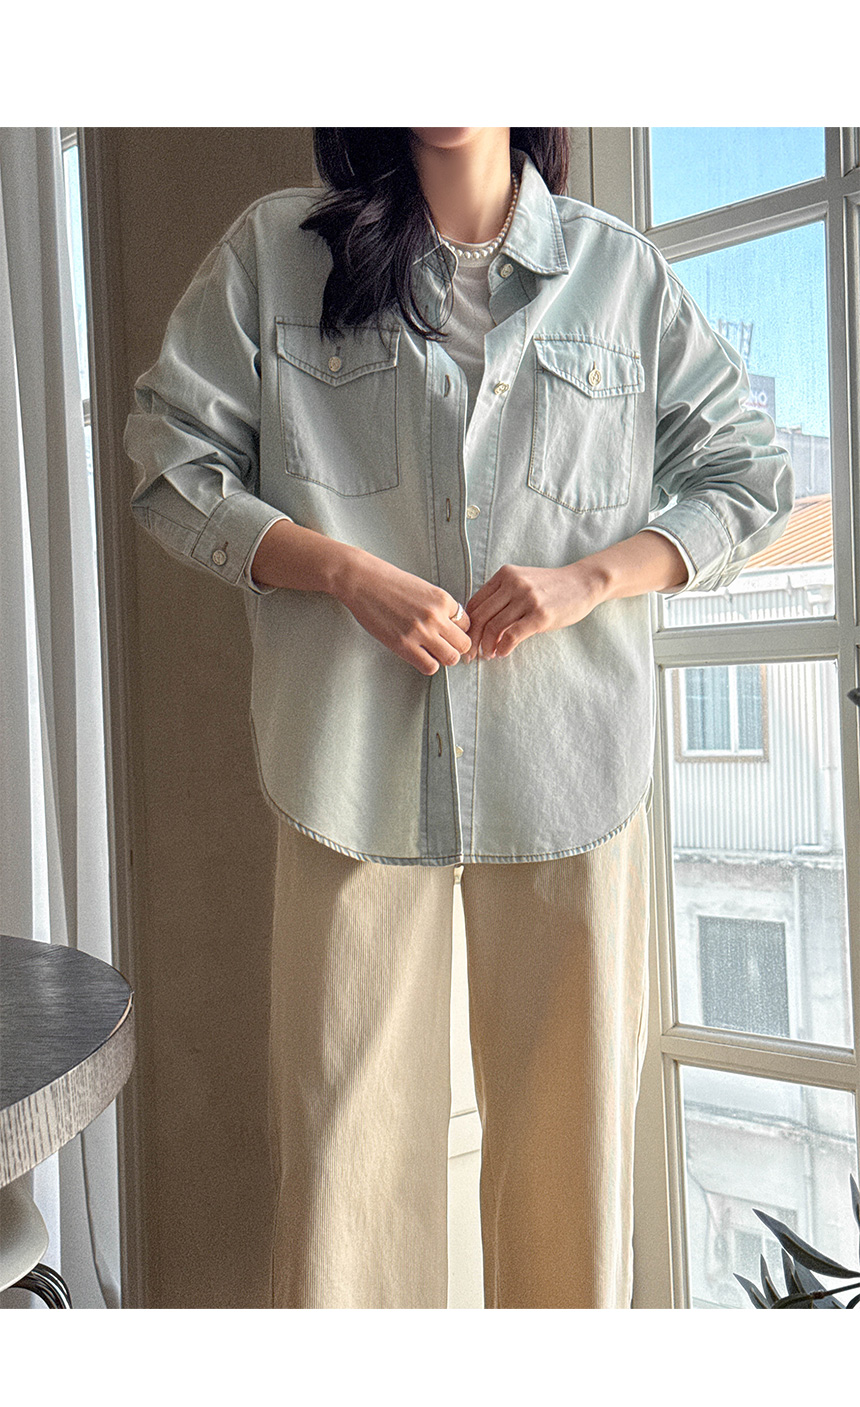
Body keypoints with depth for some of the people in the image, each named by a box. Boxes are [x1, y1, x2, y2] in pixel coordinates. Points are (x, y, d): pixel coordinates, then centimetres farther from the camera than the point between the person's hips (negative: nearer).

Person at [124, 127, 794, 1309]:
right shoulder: (273, 254, 8)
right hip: (357, 759, -1)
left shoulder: (621, 271, 10)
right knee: (348, 1129, 3)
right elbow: (176, 466, 5)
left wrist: (589, 576, -6)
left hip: (569, 759, 1)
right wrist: (347, 570, -11)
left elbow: (747, 475, 12)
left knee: (573, 1125, 8)